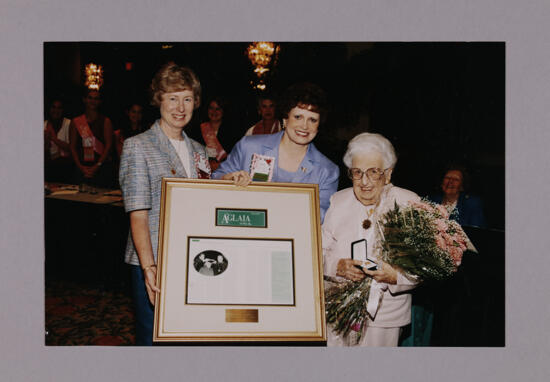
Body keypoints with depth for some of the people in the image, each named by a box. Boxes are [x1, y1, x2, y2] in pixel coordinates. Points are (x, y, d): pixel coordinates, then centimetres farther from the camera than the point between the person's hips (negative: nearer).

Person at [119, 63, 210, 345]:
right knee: (152, 338, 0)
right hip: (152, 263, -5)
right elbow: (138, 215, -13)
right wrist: (149, 266, -23)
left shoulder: (198, 151, 14)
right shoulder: (137, 147, -4)